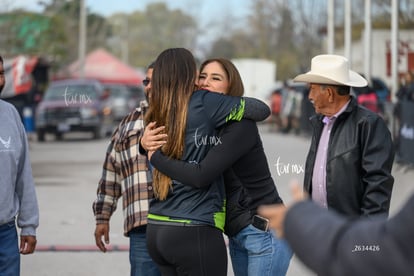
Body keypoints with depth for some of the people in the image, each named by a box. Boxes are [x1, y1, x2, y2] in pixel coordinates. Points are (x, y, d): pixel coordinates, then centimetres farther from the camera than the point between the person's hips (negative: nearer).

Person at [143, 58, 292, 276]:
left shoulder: (241, 125, -17)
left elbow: (201, 176, -27)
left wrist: (154, 157, -15)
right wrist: (146, 142, -10)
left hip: (265, 232, -8)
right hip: (237, 236, 8)